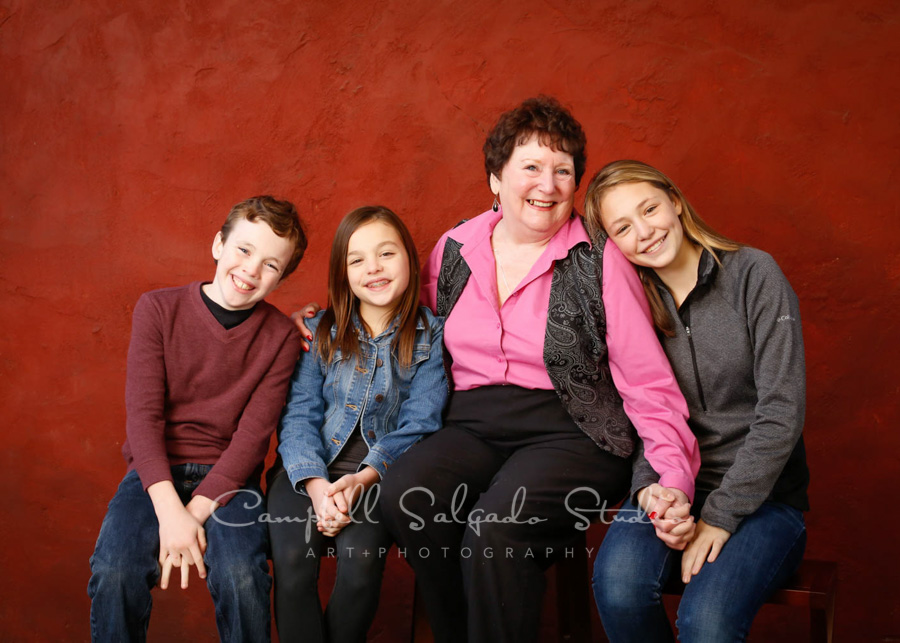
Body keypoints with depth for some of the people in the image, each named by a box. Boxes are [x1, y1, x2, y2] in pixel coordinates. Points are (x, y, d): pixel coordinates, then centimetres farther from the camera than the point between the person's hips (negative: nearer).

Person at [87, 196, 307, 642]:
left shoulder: (281, 337, -1)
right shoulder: (158, 309, -3)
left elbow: (253, 433, -7)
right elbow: (143, 414, -9)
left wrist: (197, 510, -19)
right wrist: (169, 511, -21)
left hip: (228, 475, 0)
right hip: (155, 469, 0)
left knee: (241, 578, -27)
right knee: (114, 572, -26)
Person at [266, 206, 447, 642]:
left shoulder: (430, 336, 2)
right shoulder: (318, 331, 7)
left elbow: (419, 423, -4)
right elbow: (299, 415, 1)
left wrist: (363, 478, -18)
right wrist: (316, 485, -17)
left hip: (380, 475, -1)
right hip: (311, 471, 2)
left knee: (360, 558, -27)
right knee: (292, 560, -24)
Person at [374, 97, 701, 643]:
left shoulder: (600, 264, -1)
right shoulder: (454, 250, 10)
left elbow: (648, 384, -2)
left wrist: (673, 478, -15)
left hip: (571, 433, -3)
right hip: (472, 428, 4)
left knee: (495, 528, -32)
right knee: (406, 495, -26)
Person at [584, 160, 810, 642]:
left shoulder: (753, 275, -6)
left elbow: (781, 412, -10)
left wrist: (720, 517, -14)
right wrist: (648, 488, -18)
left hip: (762, 494, -2)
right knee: (618, 583, -29)